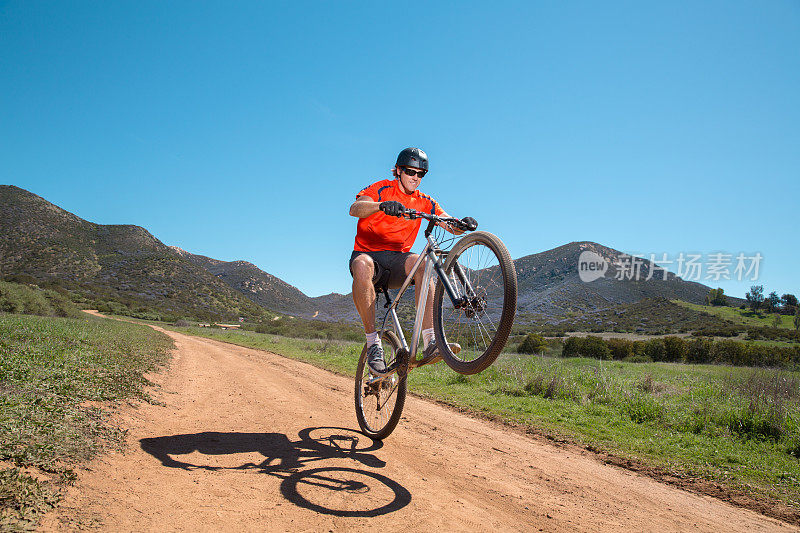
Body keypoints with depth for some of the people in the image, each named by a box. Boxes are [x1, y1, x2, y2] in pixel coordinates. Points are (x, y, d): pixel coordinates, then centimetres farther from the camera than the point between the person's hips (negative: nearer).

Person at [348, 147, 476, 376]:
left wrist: (463, 224, -23)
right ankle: (373, 344, -34)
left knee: (420, 262, -32)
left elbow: (452, 227, 2)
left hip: (397, 259, 3)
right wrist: (382, 205, -40)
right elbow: (355, 209, -20)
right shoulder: (382, 189, 0)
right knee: (362, 265, -40)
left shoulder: (424, 202, 10)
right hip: (368, 252, -2)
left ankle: (430, 344, -40)